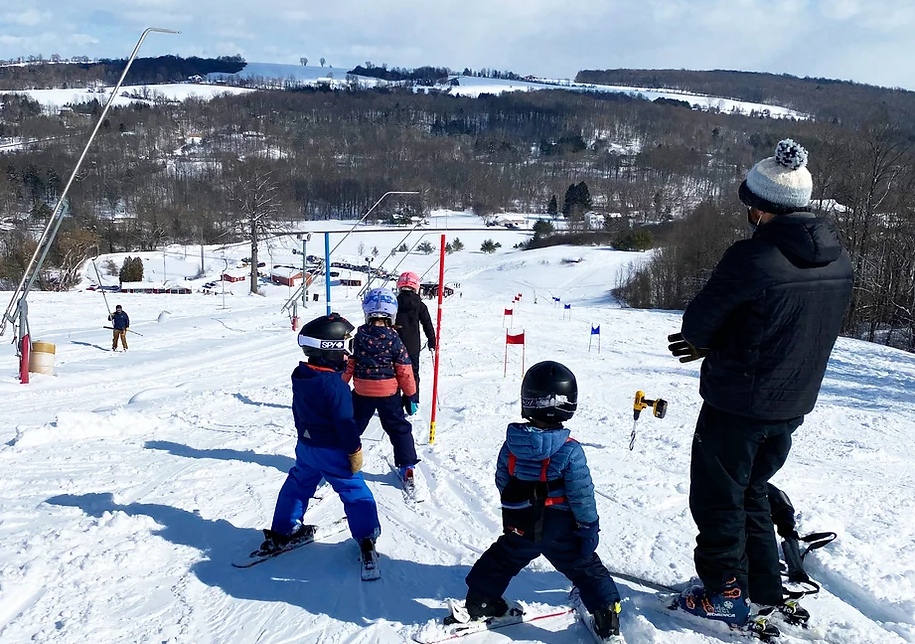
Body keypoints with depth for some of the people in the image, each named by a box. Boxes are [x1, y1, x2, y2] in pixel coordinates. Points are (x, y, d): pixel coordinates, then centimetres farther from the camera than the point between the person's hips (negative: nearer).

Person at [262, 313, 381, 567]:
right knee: (354, 491, 5)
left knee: (298, 485, 23)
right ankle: (366, 539, 9)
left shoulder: (300, 377, -2)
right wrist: (355, 451, -11)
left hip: (305, 445, 7)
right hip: (333, 451, -7)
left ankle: (282, 532, 30)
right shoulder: (335, 385, -27)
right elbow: (345, 422, -23)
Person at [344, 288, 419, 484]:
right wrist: (409, 394, 4)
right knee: (398, 427, 10)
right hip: (389, 393, -1)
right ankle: (406, 465, 7)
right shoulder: (394, 340, -10)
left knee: (353, 425, 17)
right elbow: (404, 370, -7)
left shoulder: (359, 337, -7)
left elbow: (348, 364, -2)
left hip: (362, 392, 1)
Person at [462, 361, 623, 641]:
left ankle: (479, 603, 36)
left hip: (519, 526, 3)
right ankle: (606, 613, 17)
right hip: (560, 530, -3)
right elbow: (582, 495, -17)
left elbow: (502, 481, 3)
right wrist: (589, 526, -4)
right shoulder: (570, 451, -23)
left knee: (501, 562, 25)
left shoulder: (512, 443, -10)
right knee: (586, 568, 14)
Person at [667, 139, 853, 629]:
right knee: (753, 494, 25)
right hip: (794, 405, 7)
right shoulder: (838, 260, 0)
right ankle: (766, 589, 32)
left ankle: (725, 595, 21)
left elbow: (697, 322, -15)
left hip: (737, 404, -7)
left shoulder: (751, 257, -25)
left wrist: (706, 343, 9)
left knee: (717, 500, 12)